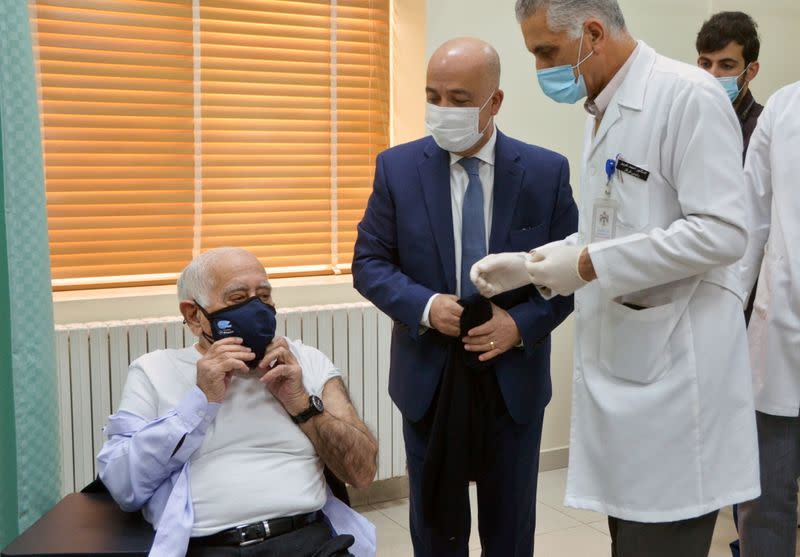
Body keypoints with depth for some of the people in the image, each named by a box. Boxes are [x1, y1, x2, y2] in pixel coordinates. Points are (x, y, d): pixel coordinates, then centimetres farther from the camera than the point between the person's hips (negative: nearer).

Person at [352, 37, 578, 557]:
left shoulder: (547, 171, -5)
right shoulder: (398, 167, -4)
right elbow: (369, 262, -2)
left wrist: (523, 323, -18)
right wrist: (424, 306, -19)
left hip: (514, 376, 0)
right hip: (429, 376, 0)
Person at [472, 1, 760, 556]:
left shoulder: (689, 95, -13)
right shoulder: (606, 111, 14)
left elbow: (722, 233, -20)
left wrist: (589, 265, -18)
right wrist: (531, 265, 9)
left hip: (673, 370, -9)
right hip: (621, 365, 9)